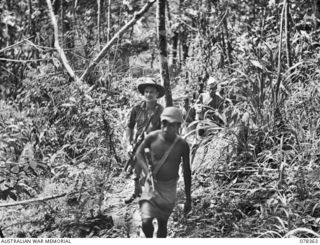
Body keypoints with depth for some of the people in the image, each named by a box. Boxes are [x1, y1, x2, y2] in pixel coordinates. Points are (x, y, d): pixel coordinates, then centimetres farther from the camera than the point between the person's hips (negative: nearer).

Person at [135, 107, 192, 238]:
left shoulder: (182, 145, -13)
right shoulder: (153, 137, -15)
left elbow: (187, 172, -2)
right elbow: (139, 152, 5)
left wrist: (188, 199, 3)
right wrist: (147, 172, -11)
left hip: (169, 188, 1)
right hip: (152, 184, -1)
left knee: (163, 224, 9)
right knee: (146, 223, -13)